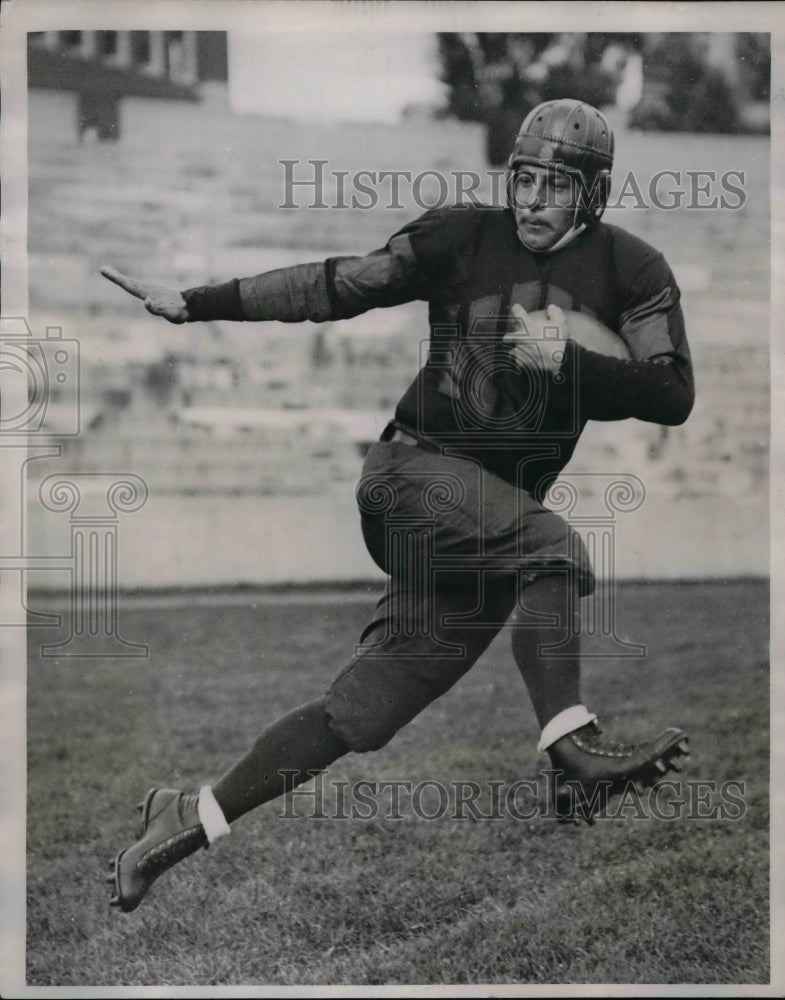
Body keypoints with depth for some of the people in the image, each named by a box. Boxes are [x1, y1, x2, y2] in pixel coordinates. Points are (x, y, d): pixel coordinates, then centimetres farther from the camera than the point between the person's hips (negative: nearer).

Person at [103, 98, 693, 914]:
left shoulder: (630, 271, 3)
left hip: (501, 505, 2)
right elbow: (334, 287, 6)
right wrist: (194, 304, 4)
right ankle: (569, 747, -32)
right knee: (550, 545, -32)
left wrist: (568, 358, -17)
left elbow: (673, 396, -4)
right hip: (414, 466, -2)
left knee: (366, 707, -1)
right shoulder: (461, 238, 1)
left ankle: (189, 818, 8)